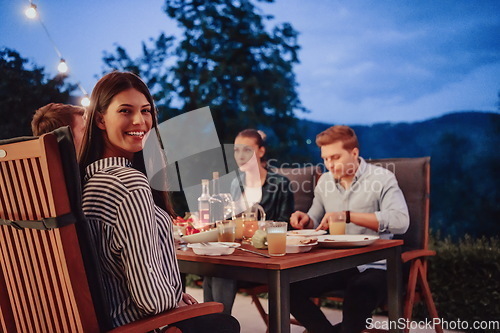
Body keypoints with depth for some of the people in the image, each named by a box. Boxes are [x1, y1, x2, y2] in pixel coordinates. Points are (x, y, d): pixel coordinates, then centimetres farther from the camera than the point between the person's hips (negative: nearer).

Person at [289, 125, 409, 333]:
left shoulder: (382, 178, -7)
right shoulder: (324, 181, 11)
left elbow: (400, 222, -22)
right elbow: (316, 222, 23)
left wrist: (347, 215, -27)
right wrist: (306, 220, -3)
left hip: (372, 267, -5)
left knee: (358, 297, -37)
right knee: (288, 287, -16)